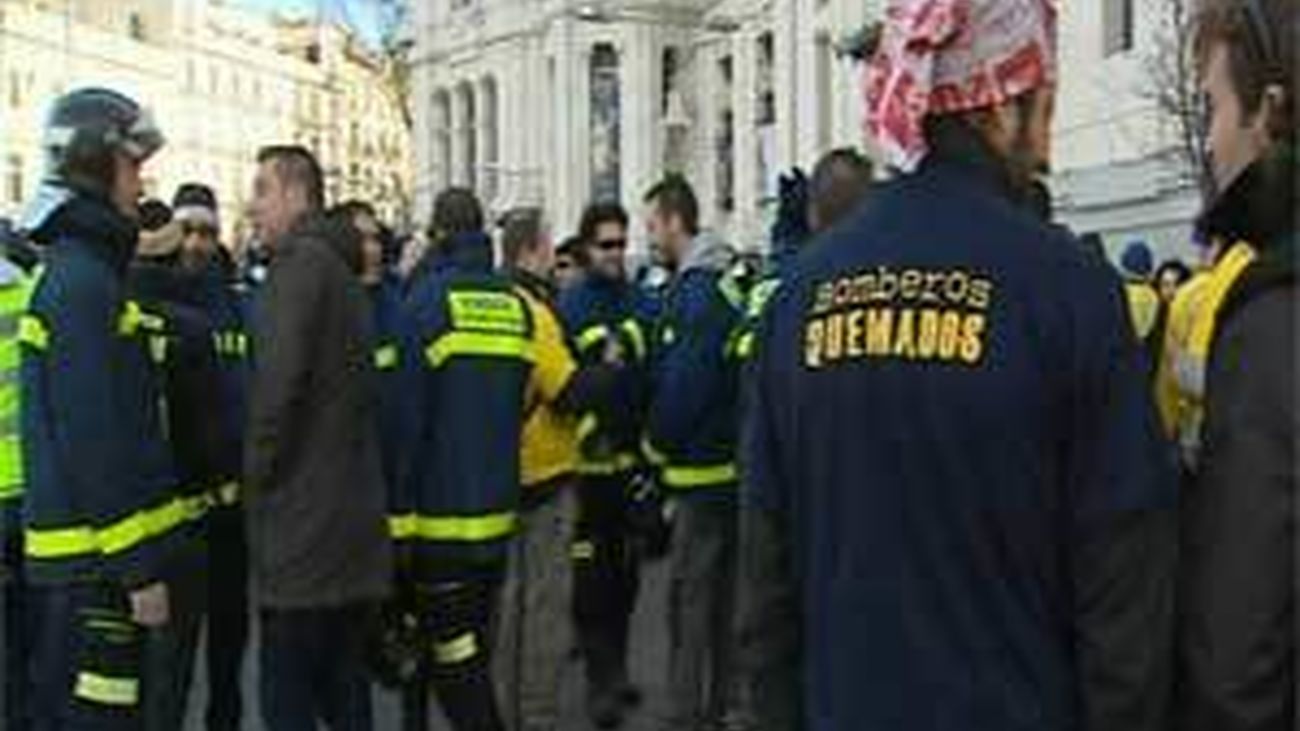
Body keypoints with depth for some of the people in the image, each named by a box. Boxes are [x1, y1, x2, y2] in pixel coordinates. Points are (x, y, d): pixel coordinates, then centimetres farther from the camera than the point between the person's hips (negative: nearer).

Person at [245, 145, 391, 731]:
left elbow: (279, 384, -20)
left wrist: (258, 474, -8)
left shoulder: (302, 262, -11)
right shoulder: (343, 271, 18)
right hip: (355, 522, 9)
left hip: (303, 522, -9)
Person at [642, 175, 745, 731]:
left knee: (690, 596, -2)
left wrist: (656, 447, -6)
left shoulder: (697, 292, -17)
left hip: (702, 465, -9)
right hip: (732, 460, 10)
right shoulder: (727, 282, 11)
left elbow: (682, 385, -22)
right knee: (723, 591, 17)